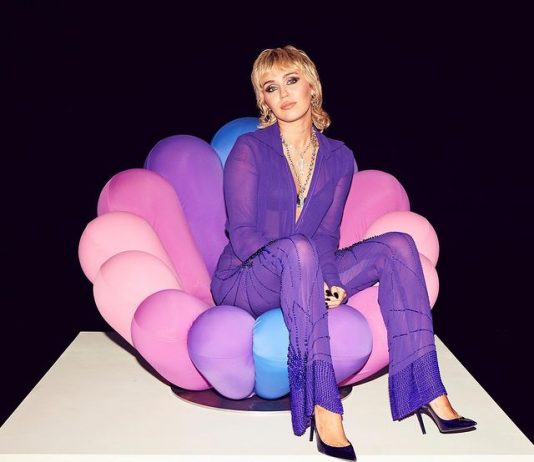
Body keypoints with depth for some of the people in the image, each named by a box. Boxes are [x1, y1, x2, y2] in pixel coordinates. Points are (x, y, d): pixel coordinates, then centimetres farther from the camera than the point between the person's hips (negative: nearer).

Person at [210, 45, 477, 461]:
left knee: (397, 245, -12)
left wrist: (328, 281, -19)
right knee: (297, 249, -37)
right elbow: (242, 236, -13)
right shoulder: (249, 149, -7)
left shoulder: (339, 157, 6)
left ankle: (426, 390, -20)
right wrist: (311, 280, -24)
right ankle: (323, 408, -42)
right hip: (243, 284, -5)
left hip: (303, 283, 5)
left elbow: (327, 233, 2)